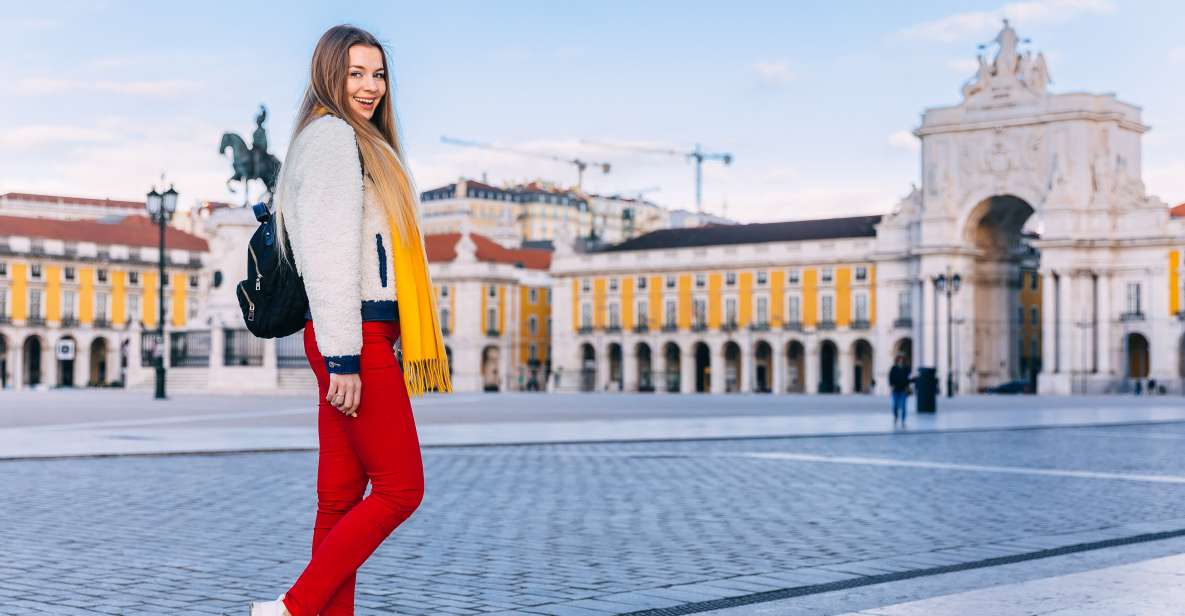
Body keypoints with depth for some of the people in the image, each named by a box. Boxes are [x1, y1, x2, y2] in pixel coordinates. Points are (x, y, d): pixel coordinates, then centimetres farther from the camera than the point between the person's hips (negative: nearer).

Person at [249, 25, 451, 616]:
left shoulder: (355, 139, 23)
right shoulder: (332, 135, -8)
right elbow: (328, 252, -17)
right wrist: (343, 357, -21)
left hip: (365, 339, 10)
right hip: (353, 339, -10)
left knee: (342, 495, 7)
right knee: (400, 488, -7)